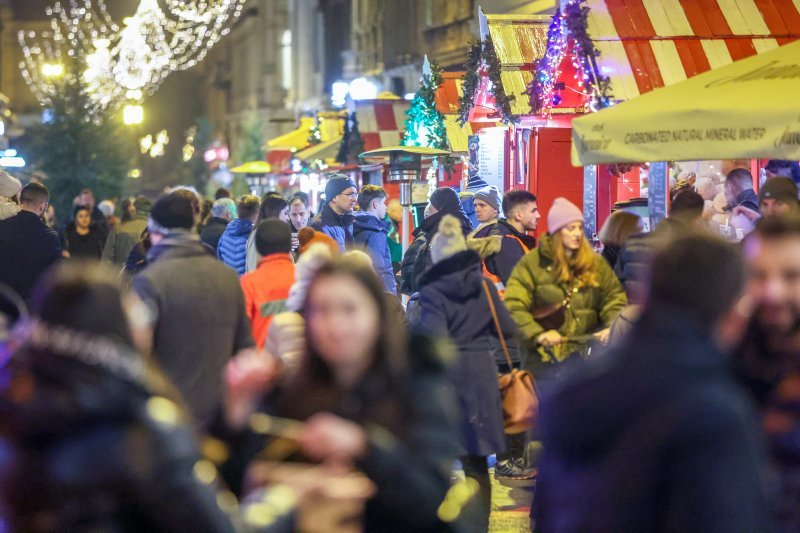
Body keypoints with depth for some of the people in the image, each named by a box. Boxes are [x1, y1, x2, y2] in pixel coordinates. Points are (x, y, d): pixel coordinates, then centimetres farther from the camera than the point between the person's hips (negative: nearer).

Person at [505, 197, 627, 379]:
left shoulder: (595, 263, 10)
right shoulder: (532, 263, -2)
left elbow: (614, 297, 8)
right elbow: (514, 307, -10)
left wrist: (613, 326, -12)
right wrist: (537, 334, -24)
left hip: (585, 351, 3)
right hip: (545, 355, -3)